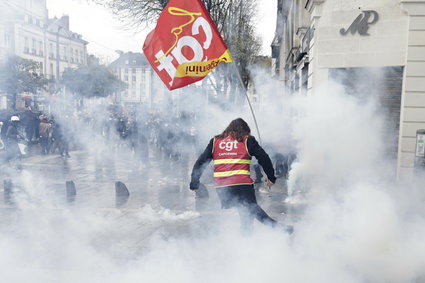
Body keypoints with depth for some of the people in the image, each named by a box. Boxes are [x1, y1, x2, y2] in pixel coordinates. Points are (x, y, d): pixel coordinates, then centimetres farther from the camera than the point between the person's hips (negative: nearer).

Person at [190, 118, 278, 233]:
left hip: (221, 186, 3)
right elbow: (263, 158, 7)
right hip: (243, 184, -3)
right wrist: (271, 177, 16)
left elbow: (200, 162, 13)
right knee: (253, 209, 7)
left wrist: (194, 183, 17)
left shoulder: (215, 141, 16)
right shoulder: (247, 140, 9)